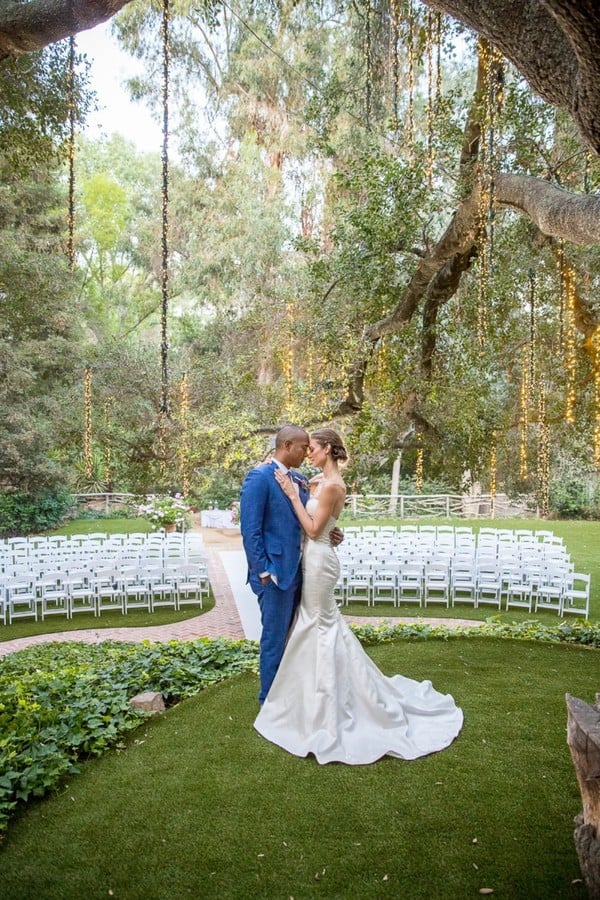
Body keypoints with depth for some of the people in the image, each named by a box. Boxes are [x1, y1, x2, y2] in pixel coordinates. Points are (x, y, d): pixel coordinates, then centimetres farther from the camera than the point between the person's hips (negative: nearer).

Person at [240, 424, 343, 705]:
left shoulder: (300, 480, 11)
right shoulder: (259, 477, -13)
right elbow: (250, 530, -15)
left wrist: (329, 534, -2)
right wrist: (264, 572, -16)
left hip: (298, 571, 8)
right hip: (275, 573, -8)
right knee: (275, 640, 4)